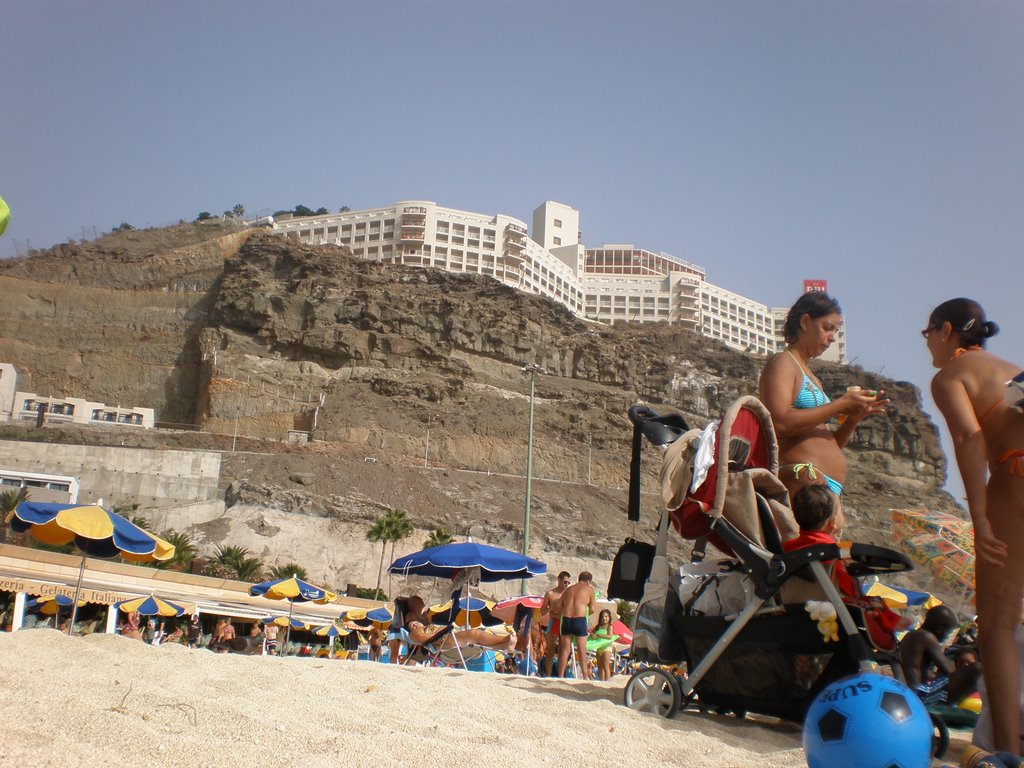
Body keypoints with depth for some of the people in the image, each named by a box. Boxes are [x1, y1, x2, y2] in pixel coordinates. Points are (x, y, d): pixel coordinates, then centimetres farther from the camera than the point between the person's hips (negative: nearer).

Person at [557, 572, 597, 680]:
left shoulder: (568, 589, 17)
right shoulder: (589, 589, 6)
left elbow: (559, 608, 12)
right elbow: (593, 609, 4)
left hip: (566, 619, 3)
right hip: (580, 620, -3)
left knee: (564, 650, 8)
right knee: (582, 651, 4)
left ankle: (560, 676, 7)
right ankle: (585, 677, 6)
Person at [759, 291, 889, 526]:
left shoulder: (812, 378, 29)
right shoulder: (782, 363, 2)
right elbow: (781, 423, -17)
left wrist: (855, 416, 13)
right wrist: (840, 405, -10)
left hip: (830, 488, 9)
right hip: (802, 480, -9)